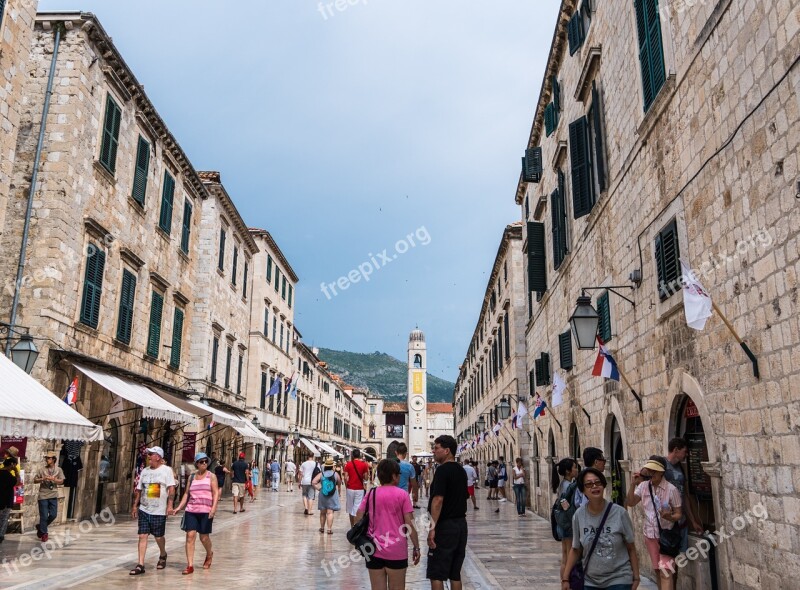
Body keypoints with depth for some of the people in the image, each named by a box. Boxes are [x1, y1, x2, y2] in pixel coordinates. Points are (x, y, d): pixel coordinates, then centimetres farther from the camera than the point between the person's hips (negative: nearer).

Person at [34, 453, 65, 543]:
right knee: (44, 516, -1)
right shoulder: (42, 470, 1)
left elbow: (61, 481, -1)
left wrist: (53, 479, -18)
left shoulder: (58, 469, 3)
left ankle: (40, 527, 26)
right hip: (43, 496, -1)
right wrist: (42, 479, -15)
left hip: (53, 496, 2)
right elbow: (35, 480, 4)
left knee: (53, 515, 2)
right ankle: (44, 533, 12)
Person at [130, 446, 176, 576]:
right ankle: (140, 565, 1)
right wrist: (135, 506, 10)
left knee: (158, 536, 7)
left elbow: (171, 489, -11)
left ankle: (162, 556, 34)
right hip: (144, 510, 4)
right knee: (142, 536, -2)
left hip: (159, 511, -4)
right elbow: (139, 490, 15)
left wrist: (170, 505, -19)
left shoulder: (166, 470, -6)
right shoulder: (145, 471, 10)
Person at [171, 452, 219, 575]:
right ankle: (190, 565, -3)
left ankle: (209, 554, 35)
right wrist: (179, 508, 6)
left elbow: (216, 493, -5)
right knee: (190, 535, -8)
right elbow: (187, 494, 15)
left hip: (206, 511, -2)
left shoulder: (211, 476, 2)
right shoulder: (192, 477, 11)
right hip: (191, 510, 2)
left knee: (204, 537, 5)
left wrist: (213, 508, -18)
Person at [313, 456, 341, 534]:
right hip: (332, 495, -2)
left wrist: (319, 488, -4)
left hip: (323, 495, 2)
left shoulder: (321, 474, -5)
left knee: (322, 512, 15)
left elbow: (313, 482, -12)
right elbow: (339, 483, 2)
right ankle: (329, 529, -6)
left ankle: (322, 528, 26)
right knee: (330, 512, -2)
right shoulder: (335, 474, -9)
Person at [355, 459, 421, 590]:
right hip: (396, 550, -3)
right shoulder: (402, 495, -6)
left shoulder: (371, 494, 3)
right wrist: (416, 547, 0)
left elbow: (358, 519, 2)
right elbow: (410, 524, -7)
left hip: (374, 549, 3)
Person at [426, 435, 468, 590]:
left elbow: (438, 500, -22)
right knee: (455, 574, 14)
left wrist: (433, 527, -22)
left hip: (445, 525, -8)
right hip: (461, 524, 9)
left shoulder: (443, 470, -15)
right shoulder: (461, 471, 12)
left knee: (436, 575, -2)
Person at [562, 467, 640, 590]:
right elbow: (576, 550, 3)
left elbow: (631, 548, -2)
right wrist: (565, 578, 3)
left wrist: (636, 577, -3)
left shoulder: (619, 513, -11)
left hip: (619, 580, -2)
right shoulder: (578, 516, -6)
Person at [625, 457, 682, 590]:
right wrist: (633, 484, -12)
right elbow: (630, 503, -2)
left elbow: (679, 514, -9)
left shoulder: (671, 489, -15)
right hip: (650, 535, 5)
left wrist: (669, 517, -31)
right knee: (658, 570, 17)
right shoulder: (644, 485, 0)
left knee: (666, 572, -10)